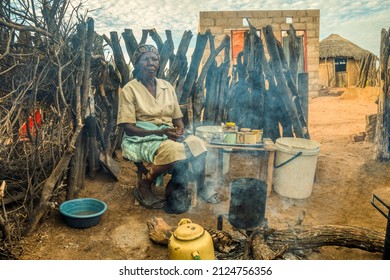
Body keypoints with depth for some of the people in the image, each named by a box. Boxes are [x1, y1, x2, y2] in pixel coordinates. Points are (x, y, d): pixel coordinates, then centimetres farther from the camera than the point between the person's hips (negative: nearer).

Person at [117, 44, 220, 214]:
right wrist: (160, 131, -22)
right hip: (142, 138, -5)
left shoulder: (167, 87, 11)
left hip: (169, 134, 5)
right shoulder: (129, 90, -4)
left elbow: (177, 118, 14)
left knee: (197, 144, -23)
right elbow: (128, 128, -11)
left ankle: (199, 187, 0)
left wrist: (180, 129, -11)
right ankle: (144, 186, -11)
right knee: (176, 150, -34)